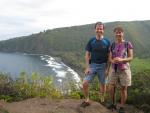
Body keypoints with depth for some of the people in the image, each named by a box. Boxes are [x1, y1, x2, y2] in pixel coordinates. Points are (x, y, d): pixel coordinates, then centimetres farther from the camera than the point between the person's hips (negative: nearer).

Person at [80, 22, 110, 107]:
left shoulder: (107, 42, -1)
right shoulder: (91, 41, 0)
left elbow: (109, 56, 2)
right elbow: (87, 55, 1)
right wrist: (87, 67, -7)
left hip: (103, 65, 0)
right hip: (93, 65, 0)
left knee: (103, 84, 11)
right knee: (85, 83, -9)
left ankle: (102, 100, 32)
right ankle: (87, 100, 11)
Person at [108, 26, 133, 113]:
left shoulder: (128, 44, -5)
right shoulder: (113, 45, 5)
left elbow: (131, 58, -8)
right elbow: (110, 58, 4)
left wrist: (121, 60, -26)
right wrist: (113, 61, -20)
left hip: (124, 70, -3)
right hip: (115, 70, 3)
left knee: (123, 89, 4)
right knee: (112, 89, 1)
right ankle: (113, 104, 24)